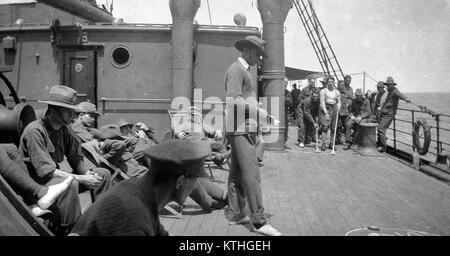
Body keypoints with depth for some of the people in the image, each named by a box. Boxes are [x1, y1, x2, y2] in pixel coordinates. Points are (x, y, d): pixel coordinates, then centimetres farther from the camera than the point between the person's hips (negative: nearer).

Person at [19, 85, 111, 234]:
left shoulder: (64, 130, 3)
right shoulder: (35, 131, -20)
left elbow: (76, 160, 6)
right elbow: (46, 171, -26)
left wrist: (87, 173, -16)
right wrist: (82, 179, -27)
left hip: (58, 176, 8)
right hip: (36, 183, -8)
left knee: (103, 174, -2)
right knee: (70, 183, -37)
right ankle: (69, 230, -25)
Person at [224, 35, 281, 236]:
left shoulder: (243, 71, 22)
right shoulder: (236, 69, -10)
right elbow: (233, 101, -22)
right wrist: (260, 111, -24)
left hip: (244, 129, 10)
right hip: (240, 129, -10)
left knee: (237, 173, 12)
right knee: (251, 174, -11)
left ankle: (236, 214, 19)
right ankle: (258, 221, -9)